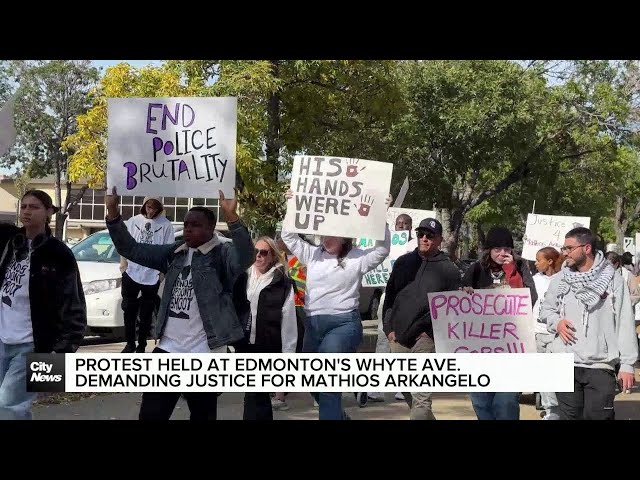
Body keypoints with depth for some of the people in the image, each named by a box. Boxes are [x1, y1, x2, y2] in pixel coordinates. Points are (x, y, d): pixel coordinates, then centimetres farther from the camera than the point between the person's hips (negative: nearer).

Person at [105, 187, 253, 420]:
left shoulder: (222, 254, -7)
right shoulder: (174, 253, 10)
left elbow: (245, 256, -29)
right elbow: (131, 249, 11)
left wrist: (232, 217, -43)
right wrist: (113, 212, -2)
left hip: (204, 352, -5)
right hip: (169, 348, 6)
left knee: (202, 415, 9)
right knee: (150, 413, 8)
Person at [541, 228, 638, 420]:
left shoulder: (613, 280, -2)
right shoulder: (559, 280, 6)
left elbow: (625, 324, -1)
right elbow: (546, 310, 19)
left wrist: (627, 364, -5)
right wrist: (556, 322, -4)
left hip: (601, 366, -3)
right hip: (565, 365, 3)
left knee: (598, 416, -2)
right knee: (570, 416, 9)